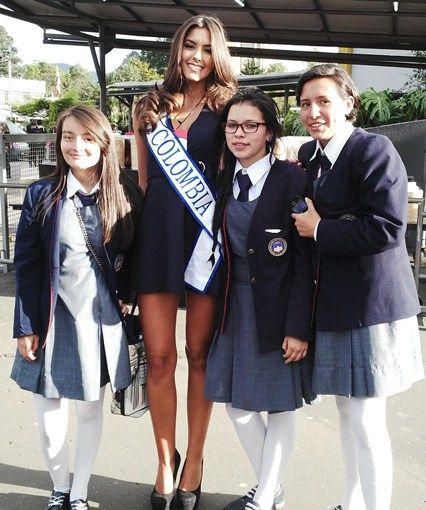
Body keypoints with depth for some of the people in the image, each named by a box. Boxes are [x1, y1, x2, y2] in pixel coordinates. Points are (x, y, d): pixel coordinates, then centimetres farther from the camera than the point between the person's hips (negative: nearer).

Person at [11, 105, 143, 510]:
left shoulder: (125, 195, -2)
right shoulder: (42, 194, -4)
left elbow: (131, 257, 7)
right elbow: (25, 265, -3)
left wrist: (123, 296, -4)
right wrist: (25, 327, -5)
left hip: (100, 319, 1)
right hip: (52, 319, 0)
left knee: (91, 409, 12)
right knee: (49, 414, 9)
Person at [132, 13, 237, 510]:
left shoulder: (226, 109, 6)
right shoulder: (149, 108, 12)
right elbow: (141, 180, 14)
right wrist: (133, 236, 7)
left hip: (206, 235, -1)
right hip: (156, 234, 2)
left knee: (199, 353, 7)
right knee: (159, 357, 3)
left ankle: (193, 461, 22)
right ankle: (165, 461, 21)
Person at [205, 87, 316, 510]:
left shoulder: (292, 179, -11)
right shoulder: (223, 181, 6)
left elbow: (305, 261, -13)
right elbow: (221, 249, 8)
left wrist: (298, 327, -16)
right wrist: (219, 309, 5)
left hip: (278, 308, -6)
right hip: (236, 305, 6)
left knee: (279, 406, 9)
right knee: (237, 402, 12)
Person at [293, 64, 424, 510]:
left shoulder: (374, 149, -14)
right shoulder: (307, 154, 9)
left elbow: (388, 228, -24)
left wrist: (319, 230, -16)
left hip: (371, 304, -8)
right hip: (333, 303, 8)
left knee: (365, 419, -1)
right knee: (347, 410, 19)